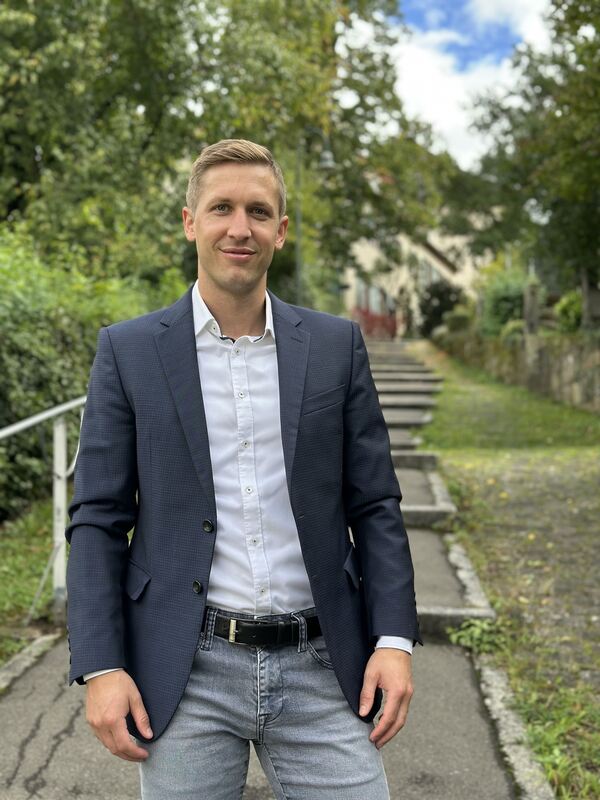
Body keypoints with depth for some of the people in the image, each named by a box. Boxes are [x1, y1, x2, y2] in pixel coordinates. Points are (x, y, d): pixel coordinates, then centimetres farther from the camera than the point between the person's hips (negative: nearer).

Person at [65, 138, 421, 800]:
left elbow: (374, 505, 5)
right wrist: (100, 668, -6)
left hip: (321, 670, 1)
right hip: (186, 674, -1)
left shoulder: (336, 345, 4)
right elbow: (97, 519, 1)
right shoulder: (128, 350, 1)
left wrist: (395, 639, -3)